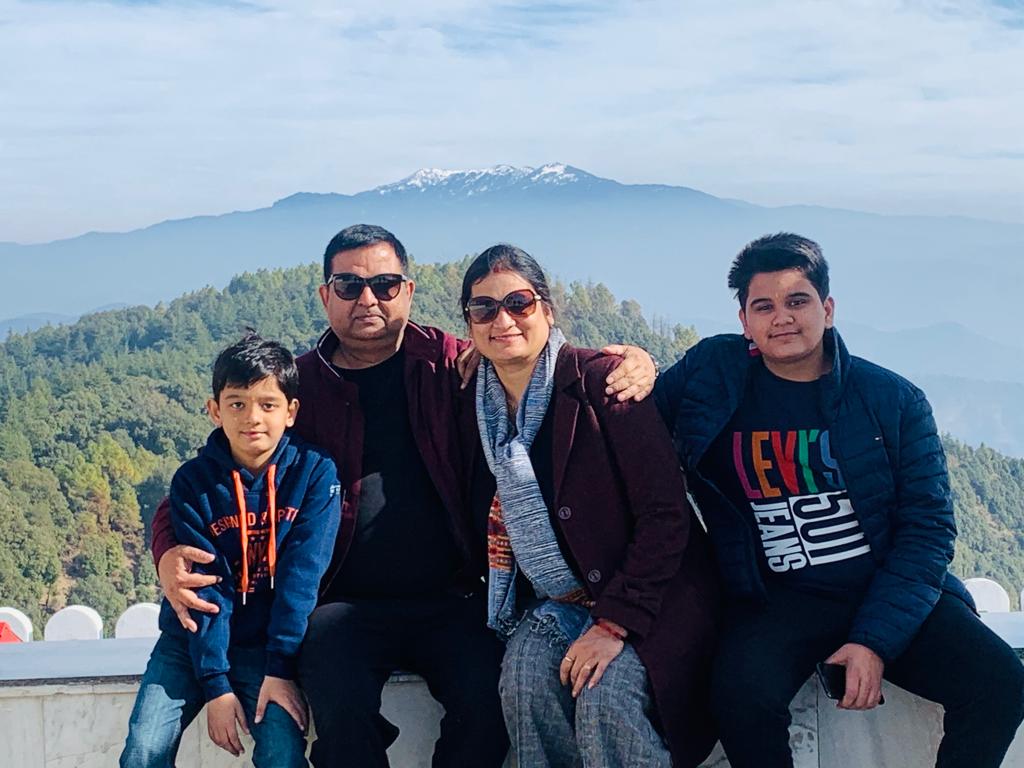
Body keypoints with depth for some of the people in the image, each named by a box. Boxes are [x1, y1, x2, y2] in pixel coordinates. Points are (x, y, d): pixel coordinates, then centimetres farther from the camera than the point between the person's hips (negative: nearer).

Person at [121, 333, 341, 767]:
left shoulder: (314, 471, -10)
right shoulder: (193, 481, -8)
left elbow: (301, 575, -14)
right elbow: (206, 588, -12)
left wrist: (281, 668, -19)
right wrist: (216, 684, -17)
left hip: (266, 645, -1)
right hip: (194, 639, 1)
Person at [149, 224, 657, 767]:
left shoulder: (451, 364, 7)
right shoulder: (301, 385, 7)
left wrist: (629, 364, -15)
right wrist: (172, 553, -11)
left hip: (451, 600, 1)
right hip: (345, 605, 0)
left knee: (488, 705, -25)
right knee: (344, 713, -28)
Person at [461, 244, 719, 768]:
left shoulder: (601, 380, -14)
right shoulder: (475, 404, 3)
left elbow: (665, 513, -17)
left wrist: (614, 622, -21)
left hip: (642, 597, -4)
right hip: (553, 602, 4)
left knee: (605, 698, -28)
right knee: (525, 676, -25)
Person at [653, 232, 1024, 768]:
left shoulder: (894, 400, 2)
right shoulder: (712, 376, 4)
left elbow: (927, 526, -2)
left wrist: (876, 640, -13)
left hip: (889, 592, 1)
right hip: (777, 600, -1)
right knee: (742, 694, -33)